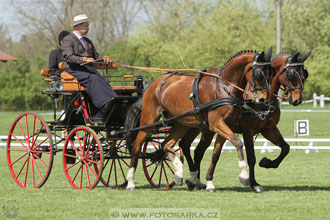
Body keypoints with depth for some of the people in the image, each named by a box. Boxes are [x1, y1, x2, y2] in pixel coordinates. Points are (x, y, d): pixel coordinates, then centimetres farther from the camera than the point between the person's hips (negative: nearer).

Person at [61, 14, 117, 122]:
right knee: (93, 79, -34)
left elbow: (95, 55, 32)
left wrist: (104, 58, 9)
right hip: (75, 71, -6)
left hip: (89, 69, 6)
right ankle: (104, 106, -53)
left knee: (102, 80, -25)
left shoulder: (88, 41, 29)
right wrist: (83, 59, -28)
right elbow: (69, 57, -12)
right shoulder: (68, 40, 3)